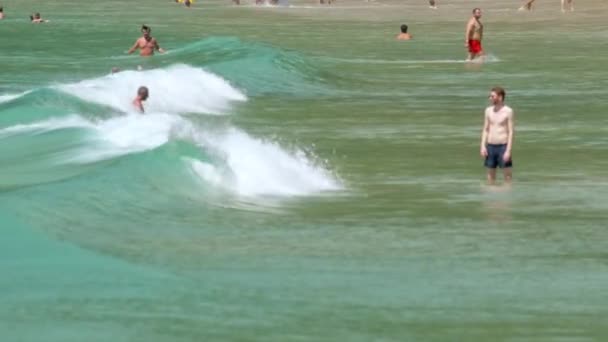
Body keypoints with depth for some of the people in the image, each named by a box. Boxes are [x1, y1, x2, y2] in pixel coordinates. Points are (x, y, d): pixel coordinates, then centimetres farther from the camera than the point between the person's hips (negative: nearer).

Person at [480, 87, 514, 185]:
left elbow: (511, 132, -9)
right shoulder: (488, 110, 8)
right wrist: (483, 146, 1)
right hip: (490, 147, 5)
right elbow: (485, 130, 12)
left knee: (507, 174, -4)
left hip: (503, 146, -5)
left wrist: (508, 150, -15)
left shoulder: (508, 111, -7)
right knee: (490, 173, 8)